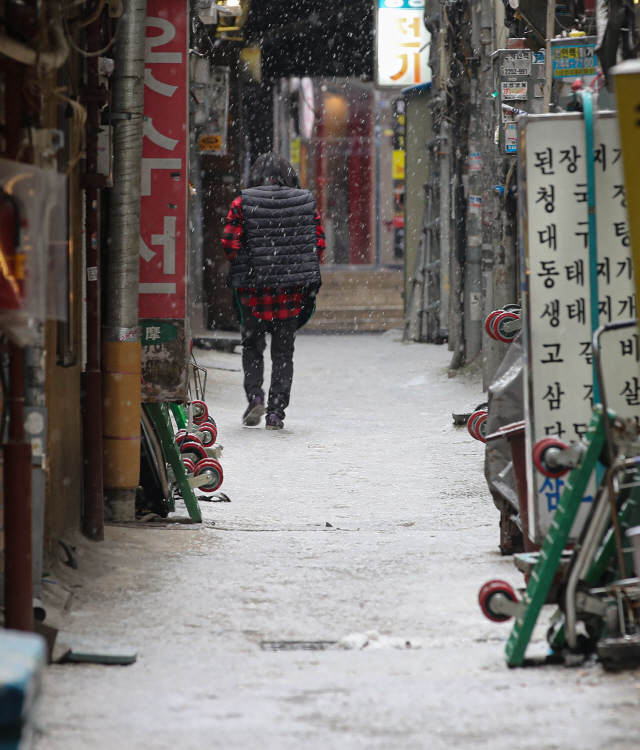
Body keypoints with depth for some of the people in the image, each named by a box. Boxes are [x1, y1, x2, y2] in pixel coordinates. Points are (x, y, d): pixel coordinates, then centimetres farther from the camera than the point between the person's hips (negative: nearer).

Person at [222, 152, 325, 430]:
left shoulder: (243, 203, -5)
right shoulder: (306, 202, 1)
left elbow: (230, 244, -8)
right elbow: (319, 244, 1)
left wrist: (247, 265, 10)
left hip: (253, 285, -1)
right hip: (293, 290, 1)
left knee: (252, 345, 15)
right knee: (283, 350, 9)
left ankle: (255, 396, -4)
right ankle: (276, 412, 5)